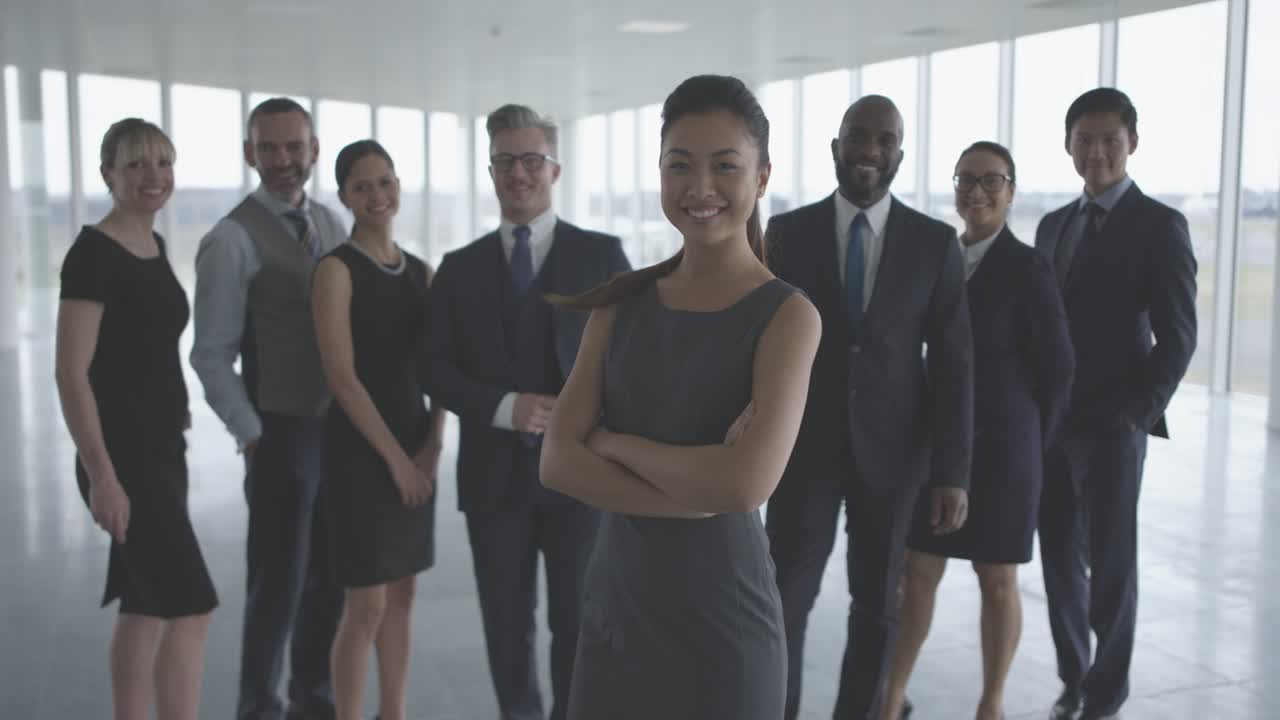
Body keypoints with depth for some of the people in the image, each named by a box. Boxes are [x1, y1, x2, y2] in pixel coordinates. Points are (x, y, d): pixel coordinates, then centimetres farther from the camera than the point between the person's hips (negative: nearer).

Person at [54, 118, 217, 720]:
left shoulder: (155, 247, 11)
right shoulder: (93, 253, -14)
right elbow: (71, 373, -18)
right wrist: (101, 474, -21)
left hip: (162, 450, 8)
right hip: (121, 455, -8)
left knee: (146, 606, 13)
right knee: (191, 607, -7)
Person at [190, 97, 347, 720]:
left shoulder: (330, 225, 9)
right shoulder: (232, 240, -11)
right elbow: (212, 355, -9)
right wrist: (253, 436, -8)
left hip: (343, 428, 6)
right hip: (284, 431, -6)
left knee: (331, 575, 15)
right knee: (279, 580, 4)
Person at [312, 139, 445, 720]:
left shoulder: (421, 272, 10)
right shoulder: (337, 269, -8)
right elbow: (341, 376, -14)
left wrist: (431, 445, -4)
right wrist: (394, 456, -13)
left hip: (416, 452, 6)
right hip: (359, 450, -6)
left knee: (402, 596, 12)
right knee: (366, 606, -2)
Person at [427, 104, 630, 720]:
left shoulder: (601, 254, 2)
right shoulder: (459, 268, 7)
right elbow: (438, 372, 2)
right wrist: (504, 407, -14)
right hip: (494, 475, 2)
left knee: (579, 625, 4)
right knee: (507, 627, 12)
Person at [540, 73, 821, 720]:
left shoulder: (786, 314, -10)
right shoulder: (621, 305, 2)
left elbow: (748, 482, -23)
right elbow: (557, 462, -6)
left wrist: (613, 442, -10)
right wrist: (698, 493, -17)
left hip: (722, 613, -4)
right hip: (616, 599, 4)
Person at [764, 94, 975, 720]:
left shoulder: (935, 243, -1)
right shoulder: (787, 233, -1)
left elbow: (953, 361, -2)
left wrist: (952, 472, -6)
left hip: (890, 451, 1)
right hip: (803, 447, 0)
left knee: (877, 605, 11)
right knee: (784, 600, -1)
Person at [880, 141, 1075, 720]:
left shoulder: (1027, 268, -11)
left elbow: (1057, 365, -6)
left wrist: (1032, 442, 3)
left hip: (1000, 448, -4)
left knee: (997, 581, 8)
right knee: (918, 573, 7)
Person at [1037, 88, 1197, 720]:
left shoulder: (1159, 225, -4)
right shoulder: (1054, 224, 13)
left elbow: (1177, 336, -8)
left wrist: (1137, 412, -15)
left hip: (1112, 425, -5)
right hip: (1050, 422, 5)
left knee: (1110, 565, 3)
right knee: (1060, 559, 10)